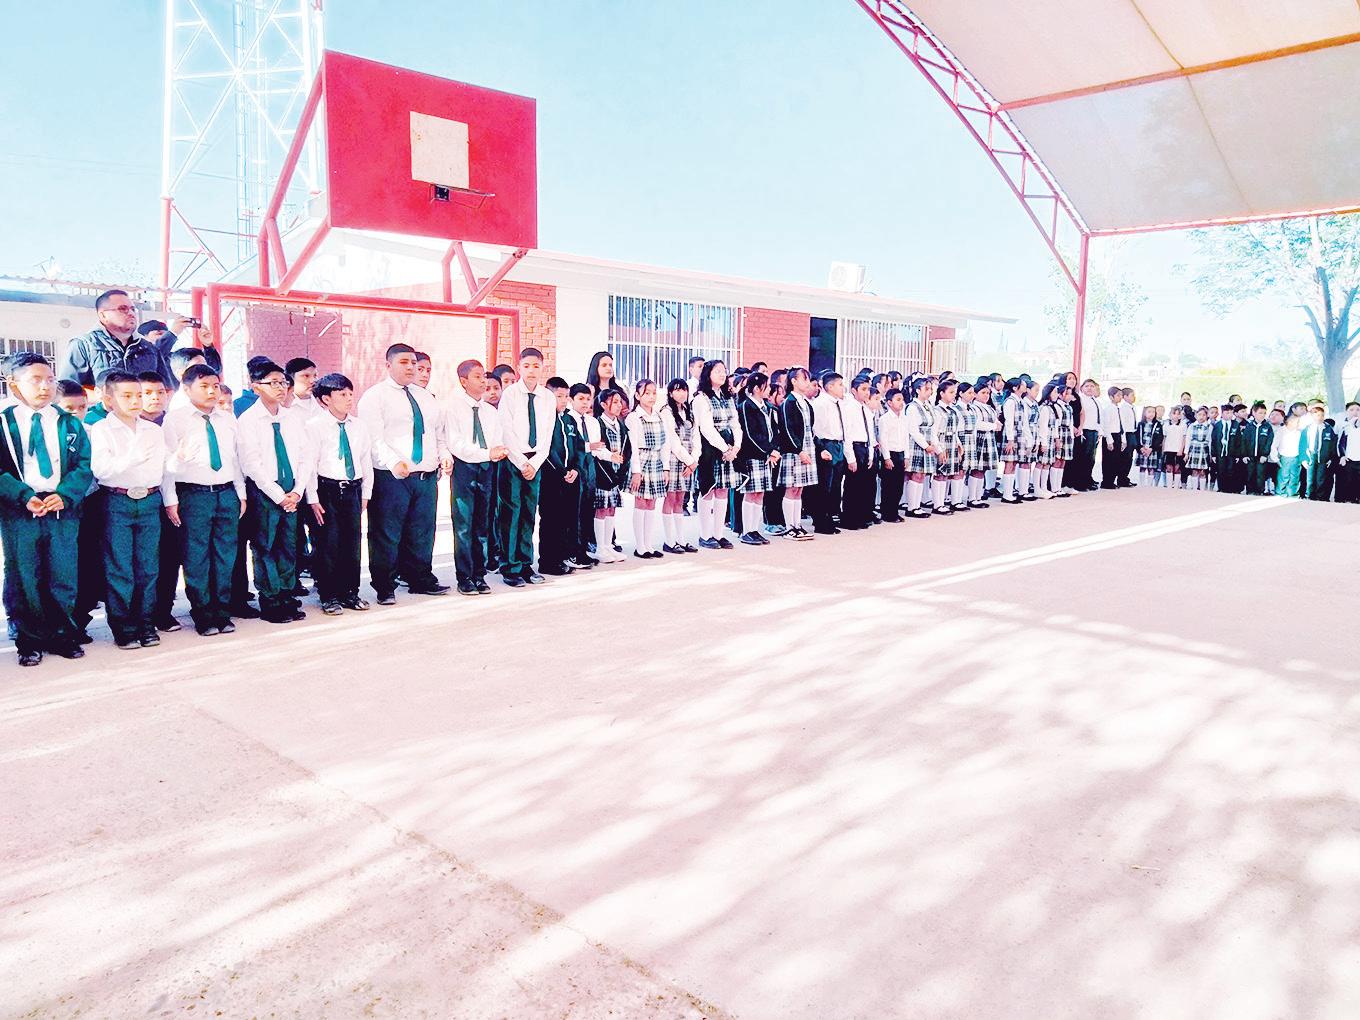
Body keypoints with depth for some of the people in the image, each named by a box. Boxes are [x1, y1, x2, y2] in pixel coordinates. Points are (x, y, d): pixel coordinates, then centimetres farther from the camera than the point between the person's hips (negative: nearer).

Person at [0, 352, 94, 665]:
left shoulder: (70, 424, 8)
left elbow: (84, 465, 2)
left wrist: (64, 495, -13)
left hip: (63, 510, 1)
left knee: (63, 577, 6)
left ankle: (63, 635, 20)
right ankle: (29, 640, 18)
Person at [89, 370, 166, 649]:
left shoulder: (153, 430, 11)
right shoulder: (101, 430, -2)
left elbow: (163, 468, 11)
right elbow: (100, 469, -16)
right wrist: (132, 458, -26)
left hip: (150, 501, 3)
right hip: (117, 502, -3)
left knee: (149, 565, 7)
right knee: (119, 567, 1)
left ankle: (146, 623, 16)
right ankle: (123, 627, 10)